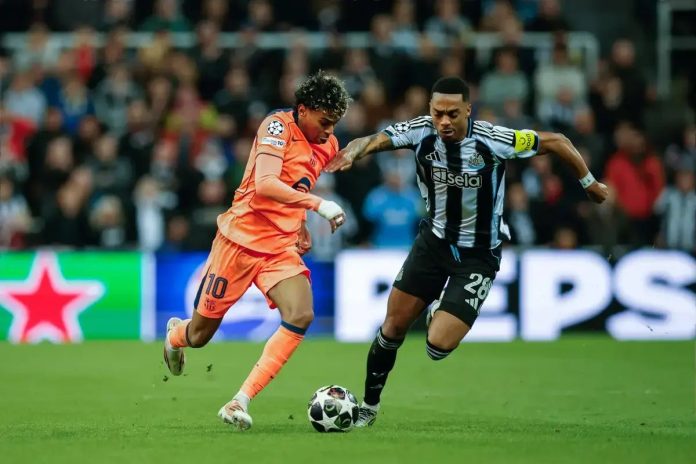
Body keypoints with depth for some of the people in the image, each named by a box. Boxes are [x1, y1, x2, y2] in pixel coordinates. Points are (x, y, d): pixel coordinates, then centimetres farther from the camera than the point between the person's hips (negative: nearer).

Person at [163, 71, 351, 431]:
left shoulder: (327, 145, 8)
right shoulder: (278, 126, -14)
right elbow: (265, 185, -30)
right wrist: (318, 205, -35)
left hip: (282, 247, 5)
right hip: (241, 238, -5)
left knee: (301, 316, -23)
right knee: (199, 336, 6)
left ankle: (240, 402, -20)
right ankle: (175, 334, 47)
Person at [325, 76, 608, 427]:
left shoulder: (493, 140, -24)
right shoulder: (421, 131, -16)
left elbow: (556, 142, -12)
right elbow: (375, 140, -31)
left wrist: (589, 183, -1)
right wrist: (353, 151, -54)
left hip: (478, 256, -3)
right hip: (434, 239, 3)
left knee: (438, 347, -12)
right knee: (393, 327, 5)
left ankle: (443, 315, 25)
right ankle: (369, 405, 28)